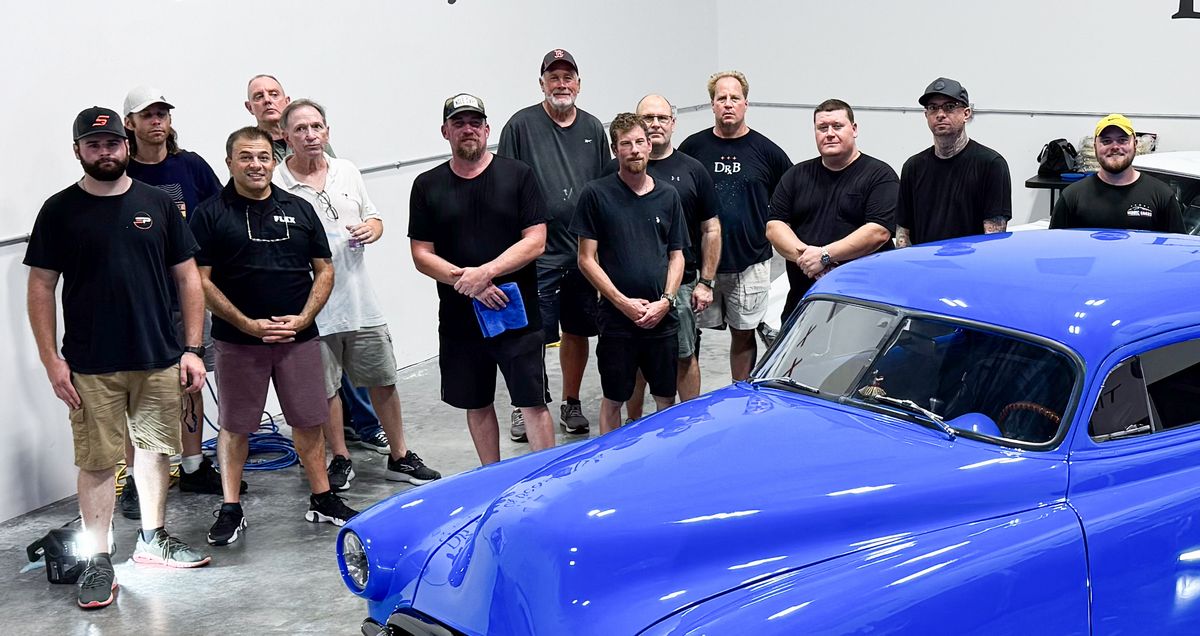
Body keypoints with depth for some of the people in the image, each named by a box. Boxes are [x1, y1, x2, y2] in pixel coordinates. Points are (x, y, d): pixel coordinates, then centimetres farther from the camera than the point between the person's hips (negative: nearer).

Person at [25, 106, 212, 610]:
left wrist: (192, 348, 2)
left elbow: (187, 279, 8)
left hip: (160, 360, 3)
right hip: (92, 366, -2)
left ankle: (152, 539, 30)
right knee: (97, 461, 0)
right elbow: (41, 287, 0)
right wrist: (52, 360, -7)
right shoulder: (60, 211, 1)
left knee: (156, 449, 12)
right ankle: (98, 560, 9)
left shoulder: (157, 204, 6)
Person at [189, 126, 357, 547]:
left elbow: (324, 271, 10)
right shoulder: (211, 214, -2)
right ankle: (231, 511, 15)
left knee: (309, 421, 8)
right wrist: (247, 324, -12)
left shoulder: (299, 210, 9)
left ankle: (323, 500, 20)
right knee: (234, 426, 5)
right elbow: (200, 280, -6)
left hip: (298, 336, 3)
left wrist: (303, 318, -5)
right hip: (238, 340, -2)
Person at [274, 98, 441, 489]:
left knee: (384, 382, 11)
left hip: (360, 302, 4)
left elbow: (374, 217, 17)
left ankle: (400, 457, 25)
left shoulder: (347, 172, 8)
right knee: (325, 389, 8)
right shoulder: (275, 186, -7)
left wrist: (371, 229, -4)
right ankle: (340, 460, 26)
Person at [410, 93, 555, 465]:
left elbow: (535, 241, -6)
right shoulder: (427, 186, 5)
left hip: (518, 312, -2)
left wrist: (486, 272, -17)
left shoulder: (518, 175, 0)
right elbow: (422, 256, 3)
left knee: (533, 403, -1)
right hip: (459, 318, 3)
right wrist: (464, 281, -13)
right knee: (477, 405, 13)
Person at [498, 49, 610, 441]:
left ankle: (571, 405, 26)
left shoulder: (593, 129, 11)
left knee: (578, 332, 12)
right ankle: (524, 408, 12)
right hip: (537, 253, -4)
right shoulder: (522, 125, -3)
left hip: (584, 253, 4)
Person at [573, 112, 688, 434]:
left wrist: (665, 301, -5)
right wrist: (624, 303, -11)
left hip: (662, 318, 3)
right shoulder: (596, 194, -2)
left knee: (666, 398, 10)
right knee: (613, 399, 7)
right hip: (616, 319, -3)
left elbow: (677, 256, 11)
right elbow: (587, 259, -4)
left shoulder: (668, 195, 9)